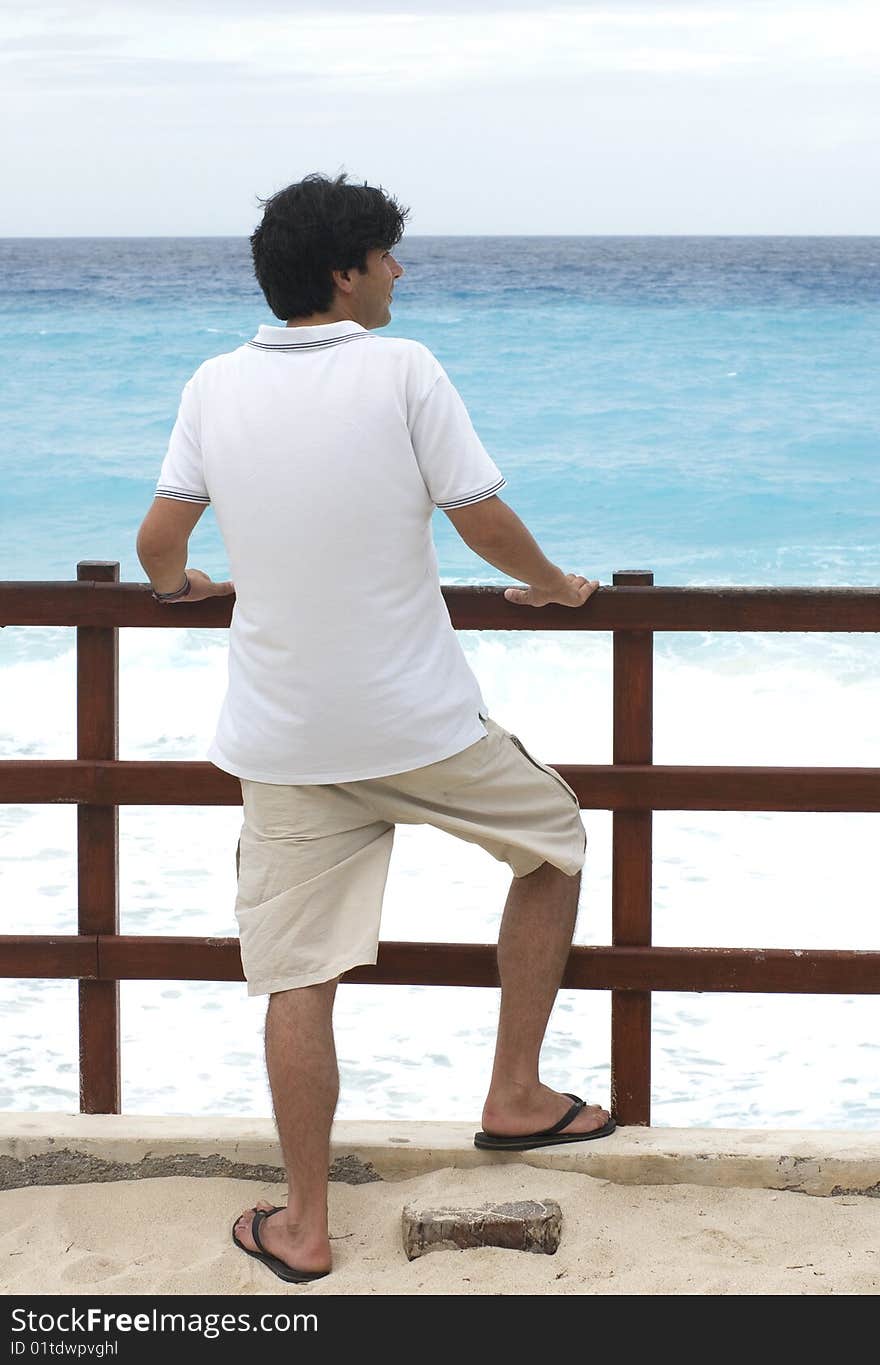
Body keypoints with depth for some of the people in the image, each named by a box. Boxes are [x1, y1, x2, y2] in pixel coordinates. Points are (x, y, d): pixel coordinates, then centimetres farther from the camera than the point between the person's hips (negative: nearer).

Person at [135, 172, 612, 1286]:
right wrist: (554, 584, 12)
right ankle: (516, 1096, 23)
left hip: (283, 739, 3)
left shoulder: (218, 386, -1)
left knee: (298, 978, 7)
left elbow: (159, 537, 4)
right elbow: (483, 520, -8)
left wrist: (177, 586, 27)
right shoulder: (402, 371, -11)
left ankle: (303, 1225, 11)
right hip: (423, 723, -3)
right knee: (554, 842, 23)